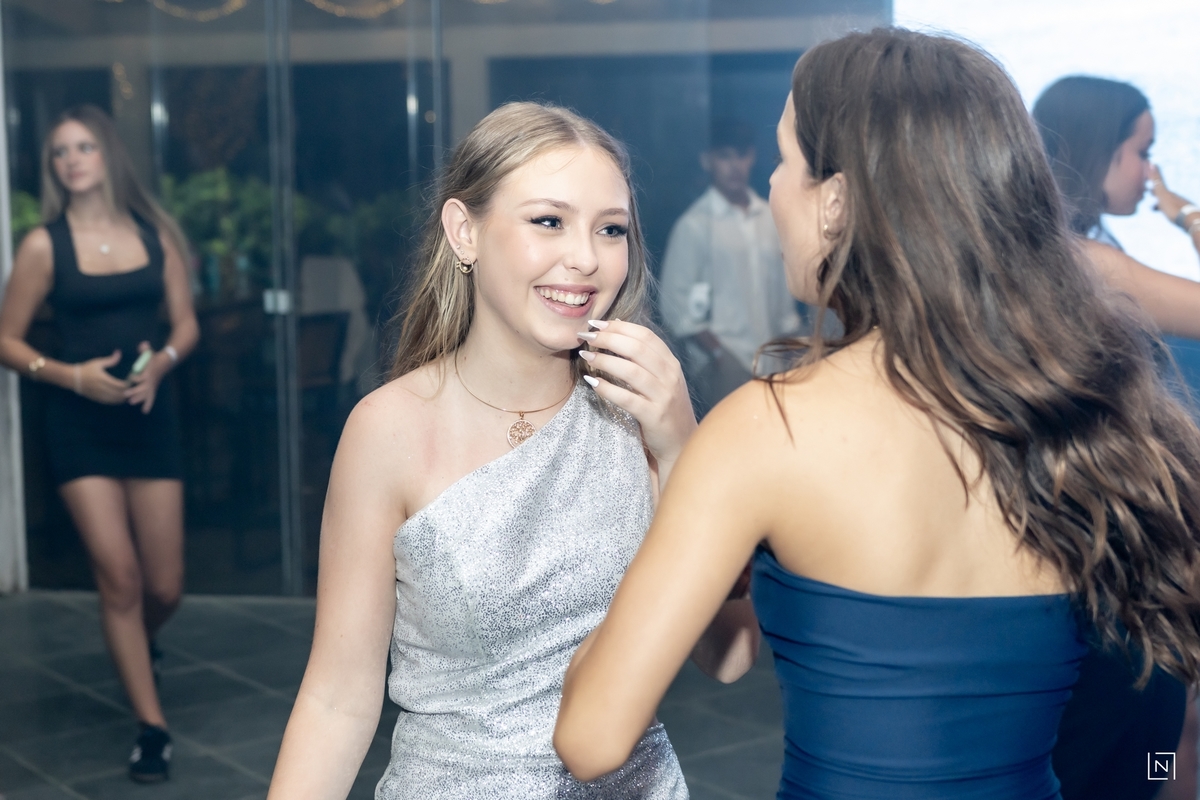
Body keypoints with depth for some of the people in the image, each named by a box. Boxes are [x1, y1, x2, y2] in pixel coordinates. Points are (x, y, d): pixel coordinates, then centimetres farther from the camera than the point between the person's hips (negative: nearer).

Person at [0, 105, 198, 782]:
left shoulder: (155, 233, 4)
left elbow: (187, 325, 7)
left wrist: (161, 363, -14)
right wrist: (73, 375, -15)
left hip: (151, 417, 2)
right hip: (81, 425, -2)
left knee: (166, 587, 5)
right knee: (120, 579, -7)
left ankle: (137, 645, 42)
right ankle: (152, 726, 7)